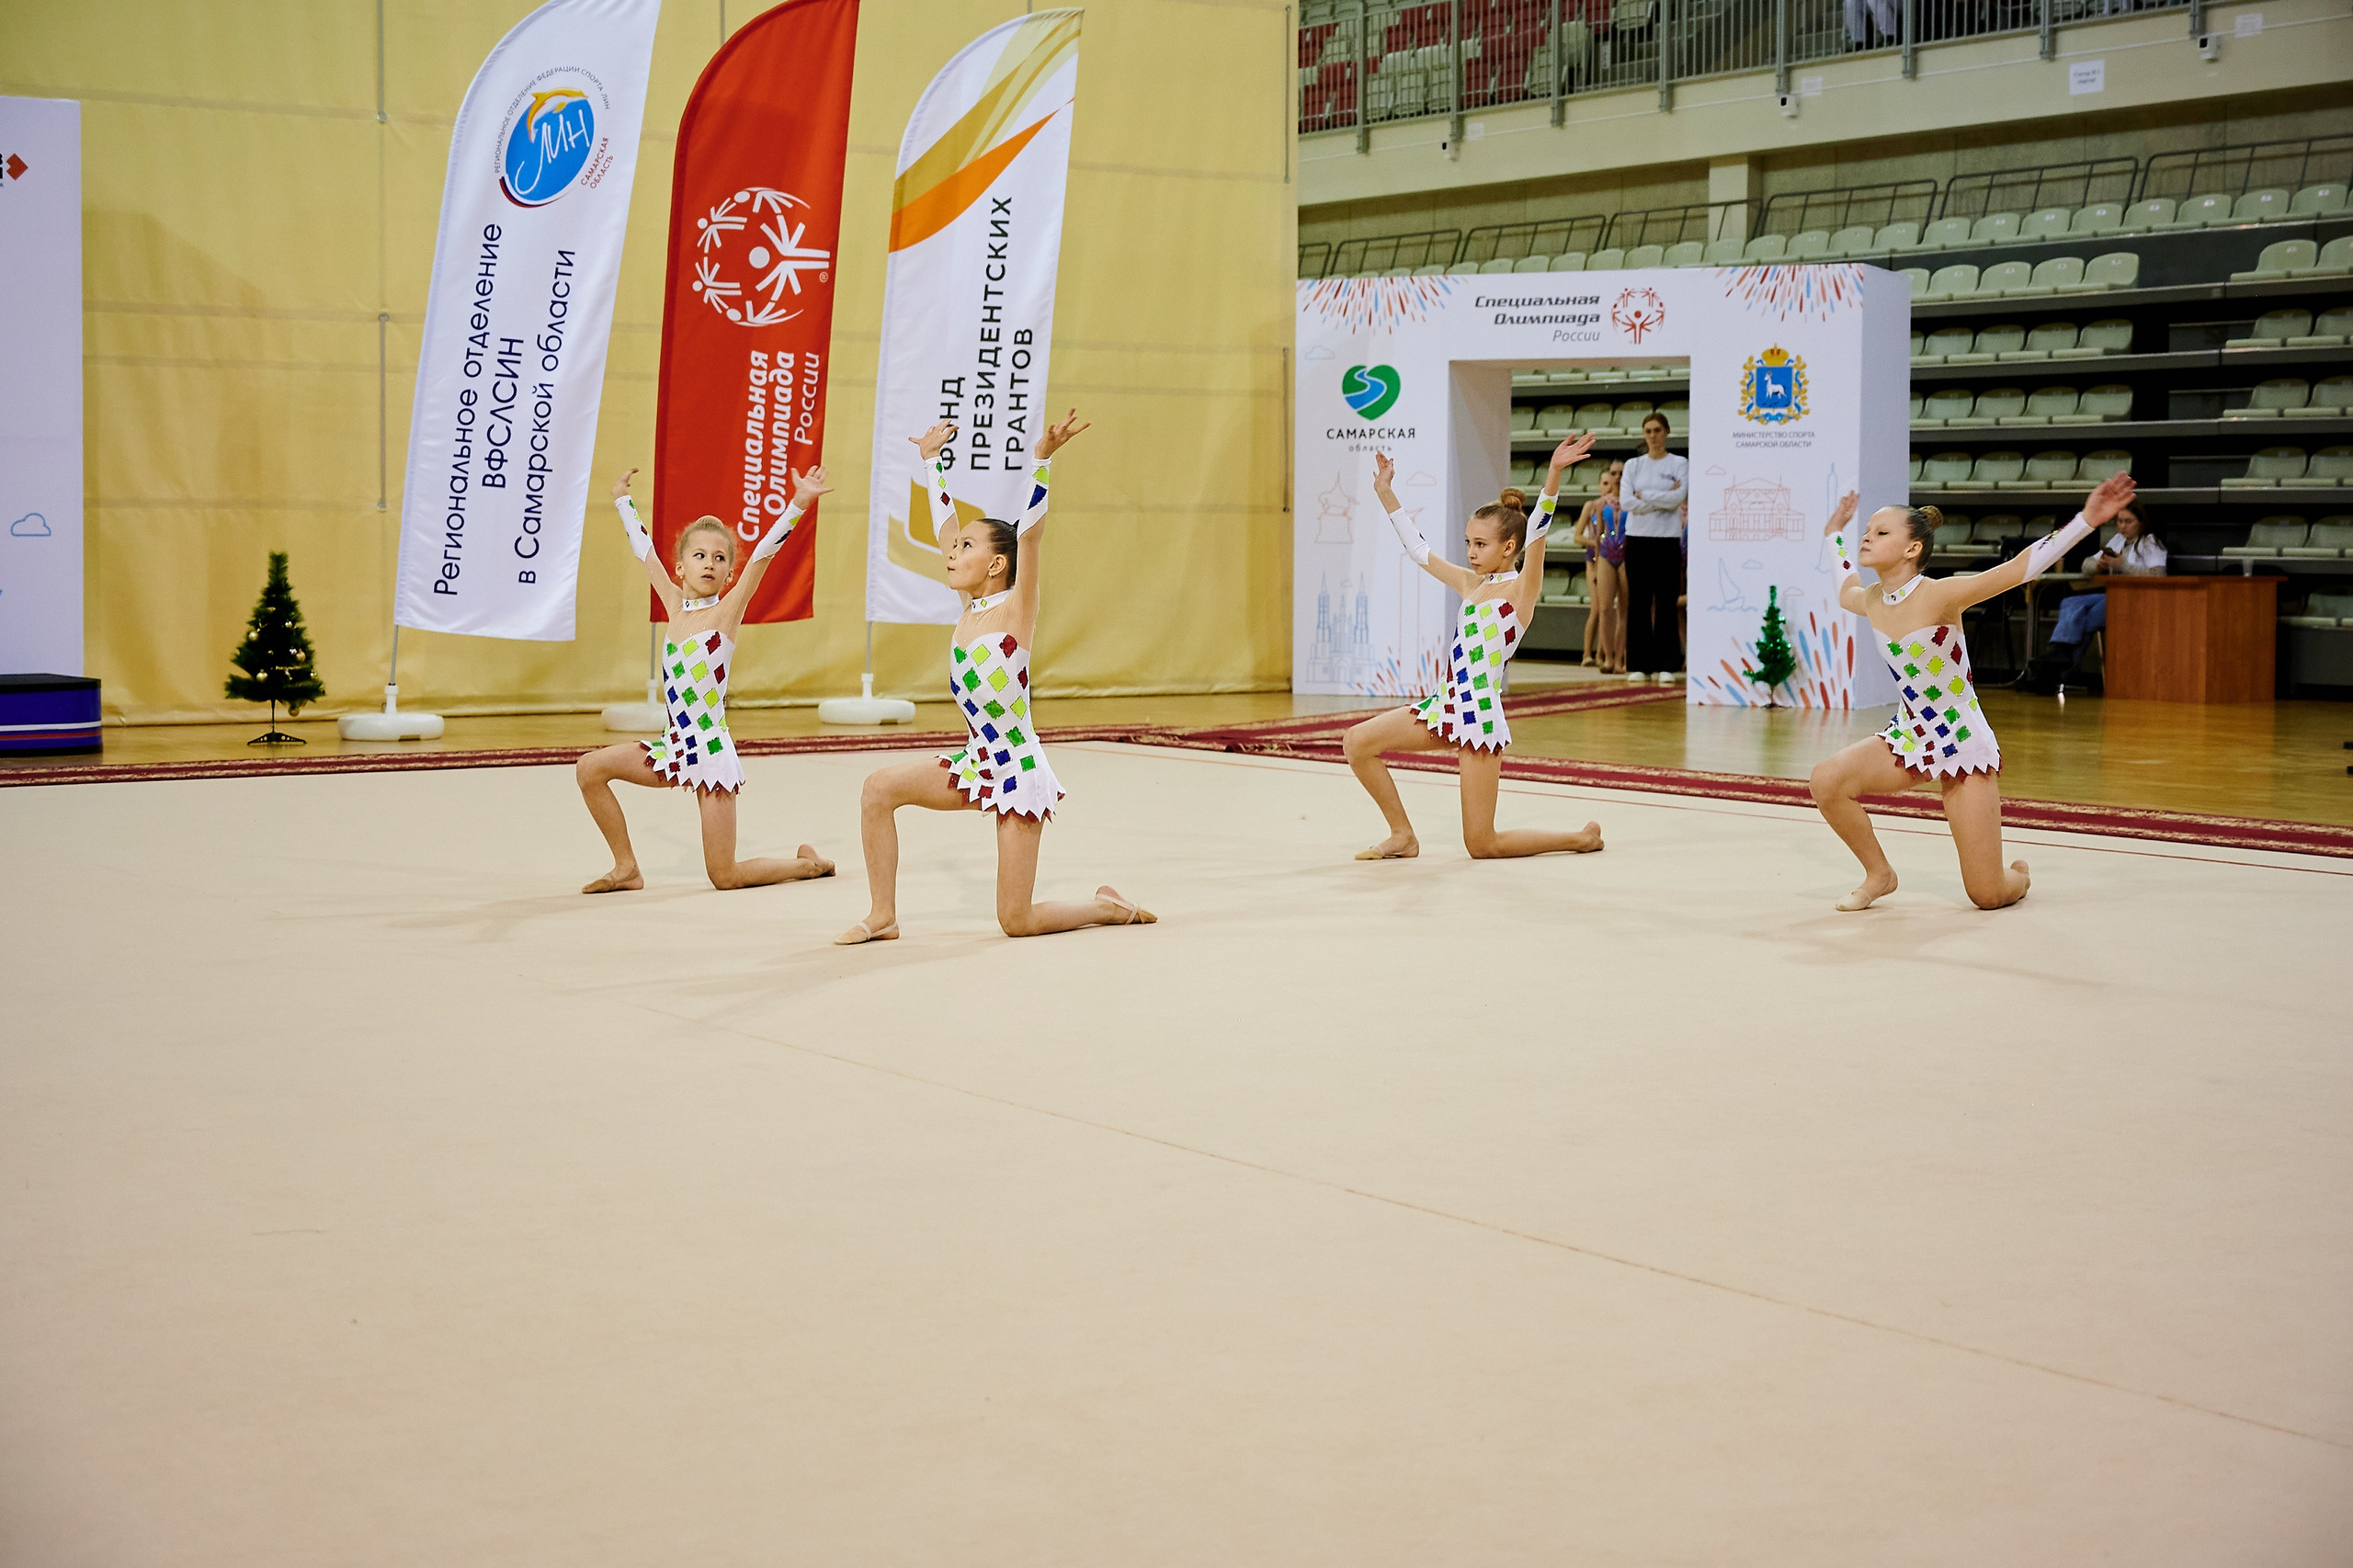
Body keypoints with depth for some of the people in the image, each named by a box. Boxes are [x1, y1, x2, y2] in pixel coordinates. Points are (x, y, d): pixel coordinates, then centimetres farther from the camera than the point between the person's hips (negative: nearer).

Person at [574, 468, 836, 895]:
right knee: (589, 770, -5)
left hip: (712, 748, -6)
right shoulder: (675, 605, 6)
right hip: (674, 745, 6)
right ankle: (626, 868, 8)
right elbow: (644, 548, 18)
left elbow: (764, 553, -19)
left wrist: (798, 504, -29)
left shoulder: (728, 609, -7)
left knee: (725, 877, -5)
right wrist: (623, 500, 28)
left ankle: (808, 864, 22)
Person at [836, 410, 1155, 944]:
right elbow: (944, 526, 13)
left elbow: (1029, 534, -26)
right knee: (879, 787, -10)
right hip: (976, 764, 7)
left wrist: (1041, 459, -38)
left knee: (1017, 922, -6)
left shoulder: (1015, 609, -13)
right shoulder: (971, 607, 4)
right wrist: (933, 460, 20)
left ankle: (1109, 908, 20)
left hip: (1019, 771, -7)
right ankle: (883, 917, 1)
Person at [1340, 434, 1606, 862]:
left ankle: (1581, 838, 17)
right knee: (1357, 742, -1)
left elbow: (1537, 531, -22)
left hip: (1482, 716, -8)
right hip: (1448, 706, 8)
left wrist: (1554, 473, -36)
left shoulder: (1520, 588, -7)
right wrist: (1385, 493, 18)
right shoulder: (1470, 585, 13)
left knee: (1483, 846, -4)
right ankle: (1403, 837, 11)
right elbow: (1419, 549, 20)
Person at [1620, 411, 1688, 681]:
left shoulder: (1679, 464, 4)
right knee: (1638, 602, 2)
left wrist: (1644, 496, -7)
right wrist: (1663, 499, -8)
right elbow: (1628, 502, -4)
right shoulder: (1633, 466, 10)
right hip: (1638, 538, 2)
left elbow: (1678, 497, -11)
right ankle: (1640, 664, 5)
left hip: (1668, 540, -2)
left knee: (1666, 602, -2)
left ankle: (1667, 665, 2)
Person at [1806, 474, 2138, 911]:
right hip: (1908, 739, 5)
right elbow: (1845, 592, 26)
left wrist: (2086, 521, -36)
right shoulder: (1870, 601, -2)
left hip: (1964, 747, -5)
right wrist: (1835, 535, 31)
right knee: (1827, 781, -22)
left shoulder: (1939, 595, -21)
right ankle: (1879, 875, 3)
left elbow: (2019, 568, -28)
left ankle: (2018, 874, 36)